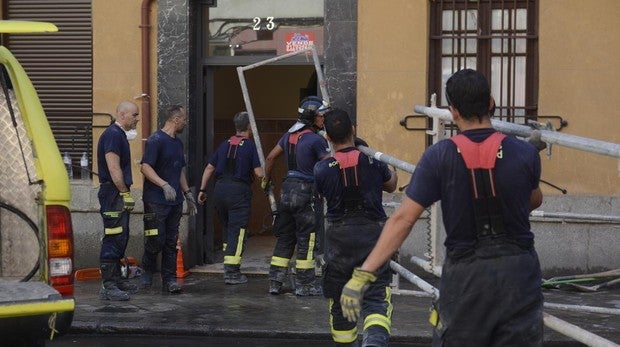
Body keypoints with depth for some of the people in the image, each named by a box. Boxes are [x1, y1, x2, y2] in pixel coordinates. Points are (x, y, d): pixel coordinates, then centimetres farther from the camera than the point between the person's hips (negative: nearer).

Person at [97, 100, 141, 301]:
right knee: (113, 238, -12)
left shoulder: (120, 135, 19)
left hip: (118, 194, 11)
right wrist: (125, 194, -19)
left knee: (120, 238, 15)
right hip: (113, 193, -11)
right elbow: (114, 169, -20)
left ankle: (116, 279, 23)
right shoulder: (112, 135, -14)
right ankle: (108, 286, -13)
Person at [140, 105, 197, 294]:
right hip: (156, 201, -8)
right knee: (156, 241, -5)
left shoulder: (178, 143, 18)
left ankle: (169, 280, 7)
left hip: (175, 201, 8)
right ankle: (146, 272, 17)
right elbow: (145, 167, -18)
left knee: (171, 243, 6)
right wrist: (164, 185, -27)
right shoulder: (156, 140, -10)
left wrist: (187, 193, 21)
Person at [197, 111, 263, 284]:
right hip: (239, 191, -6)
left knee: (228, 229, 20)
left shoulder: (225, 145, 12)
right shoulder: (250, 146, -5)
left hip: (220, 190, 6)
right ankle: (231, 273, -8)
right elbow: (259, 173, -11)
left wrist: (202, 189, 20)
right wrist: (266, 177, 11)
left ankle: (231, 266, 26)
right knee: (237, 232, -3)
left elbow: (209, 168, 14)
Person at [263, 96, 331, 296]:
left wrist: (266, 179, 30)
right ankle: (305, 285, 5)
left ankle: (275, 282, 13)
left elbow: (270, 157, 18)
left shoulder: (289, 135, 10)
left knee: (285, 237, 12)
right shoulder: (315, 140, -13)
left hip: (287, 189, 7)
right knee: (307, 239, 1)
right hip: (306, 191, -7)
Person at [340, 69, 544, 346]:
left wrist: (363, 273, -12)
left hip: (465, 274, 0)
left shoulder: (438, 157, -10)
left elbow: (403, 219, -13)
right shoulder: (525, 154, -6)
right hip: (518, 271, 1)